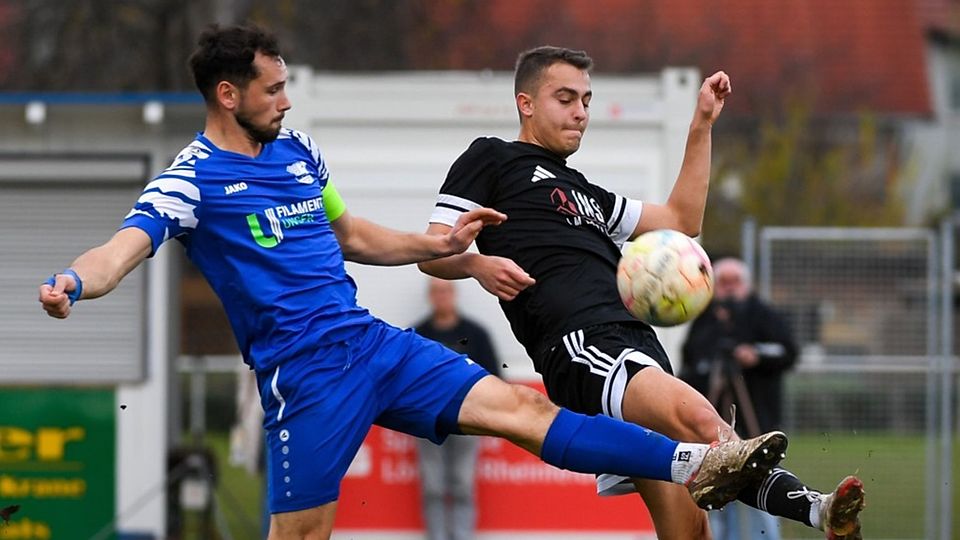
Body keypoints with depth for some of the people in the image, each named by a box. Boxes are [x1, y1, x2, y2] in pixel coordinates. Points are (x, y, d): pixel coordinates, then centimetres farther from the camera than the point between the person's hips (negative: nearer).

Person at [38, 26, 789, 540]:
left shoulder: (296, 149, 14)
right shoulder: (192, 180, -9)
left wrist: (439, 246, 18)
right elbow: (127, 246, -26)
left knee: (519, 407, -1)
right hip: (304, 371, -6)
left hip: (371, 341, 6)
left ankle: (696, 467, -5)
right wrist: (71, 284, -48)